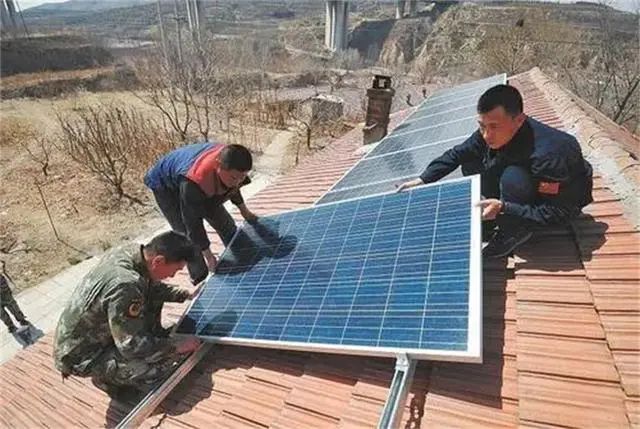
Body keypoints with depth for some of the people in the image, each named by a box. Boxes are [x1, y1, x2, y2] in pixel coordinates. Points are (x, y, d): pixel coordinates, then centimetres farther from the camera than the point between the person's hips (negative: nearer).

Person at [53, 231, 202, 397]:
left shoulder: (131, 252, -12)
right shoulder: (125, 285, -37)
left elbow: (154, 287, 10)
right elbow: (132, 346, -29)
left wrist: (187, 295, 7)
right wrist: (176, 346, -19)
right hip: (82, 357, -8)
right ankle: (107, 378, 2)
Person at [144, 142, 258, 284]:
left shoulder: (228, 159, -28)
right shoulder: (192, 184, -47)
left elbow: (232, 187, -3)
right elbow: (193, 222, -34)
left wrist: (244, 210, 8)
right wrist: (208, 256, -27)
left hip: (203, 186, 6)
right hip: (166, 186, -6)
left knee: (226, 224, 5)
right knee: (188, 235, -15)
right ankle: (201, 280, 3)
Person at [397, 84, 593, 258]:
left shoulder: (547, 154, -40)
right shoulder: (491, 133, -21)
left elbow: (556, 212, -32)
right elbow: (456, 155, -9)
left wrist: (504, 207, -41)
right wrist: (422, 180, -18)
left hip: (564, 199, -6)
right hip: (531, 183, 6)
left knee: (512, 177, -36)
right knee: (471, 164, -10)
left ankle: (517, 230, -10)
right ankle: (492, 222, 1)